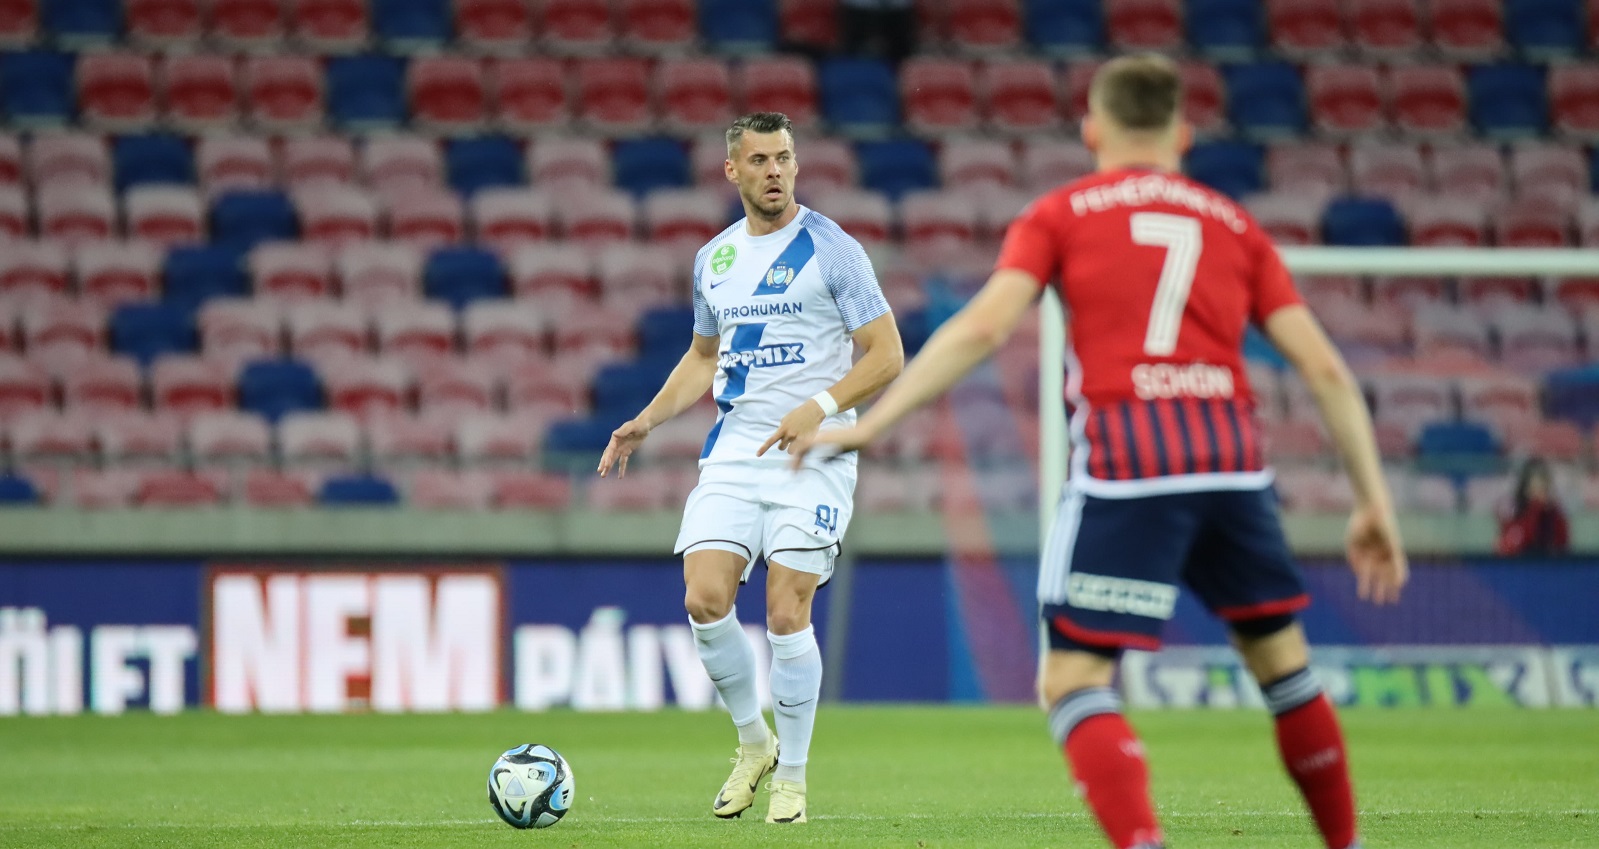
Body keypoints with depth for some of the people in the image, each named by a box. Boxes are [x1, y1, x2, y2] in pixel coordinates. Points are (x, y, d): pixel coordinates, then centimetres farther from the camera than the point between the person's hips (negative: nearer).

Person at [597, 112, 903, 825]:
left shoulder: (832, 250, -3)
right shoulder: (714, 259, 13)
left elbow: (886, 354, -5)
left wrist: (821, 407, -20)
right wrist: (647, 421, 14)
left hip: (812, 453, -5)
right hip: (735, 449, 5)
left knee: (786, 614, -10)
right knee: (704, 599, -10)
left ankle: (792, 775, 6)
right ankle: (752, 743, 12)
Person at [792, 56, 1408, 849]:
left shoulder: (1060, 214, 11)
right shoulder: (1233, 224, 19)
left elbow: (983, 326, -4)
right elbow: (1324, 368, 13)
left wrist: (868, 421, -5)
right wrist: (1374, 500, 16)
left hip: (1120, 461, -3)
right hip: (1230, 456, 3)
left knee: (1073, 684, -3)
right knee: (1282, 659, 21)